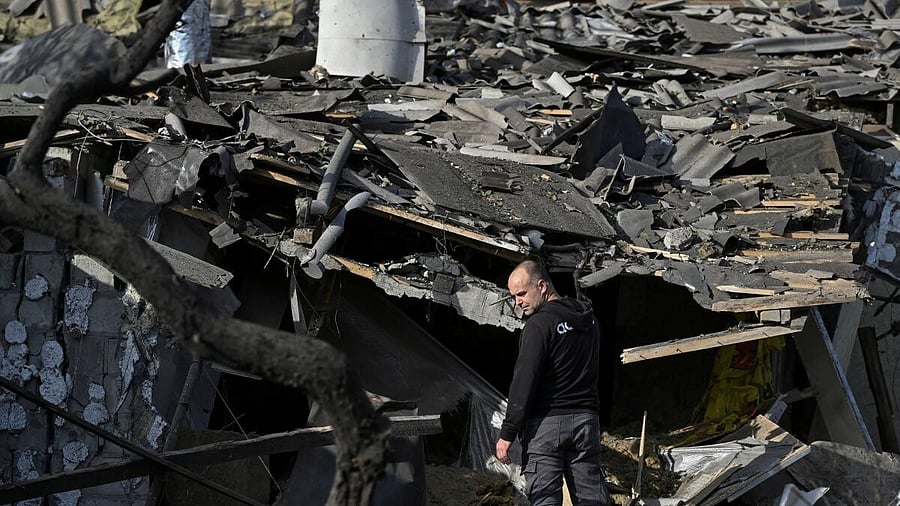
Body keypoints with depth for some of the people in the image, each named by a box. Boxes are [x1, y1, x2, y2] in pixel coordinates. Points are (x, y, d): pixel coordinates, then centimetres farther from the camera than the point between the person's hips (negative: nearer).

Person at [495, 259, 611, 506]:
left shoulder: (539, 323, -12)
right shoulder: (589, 320, 14)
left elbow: (524, 382, -15)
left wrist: (507, 433, -13)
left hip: (546, 422, -7)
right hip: (586, 420, 7)